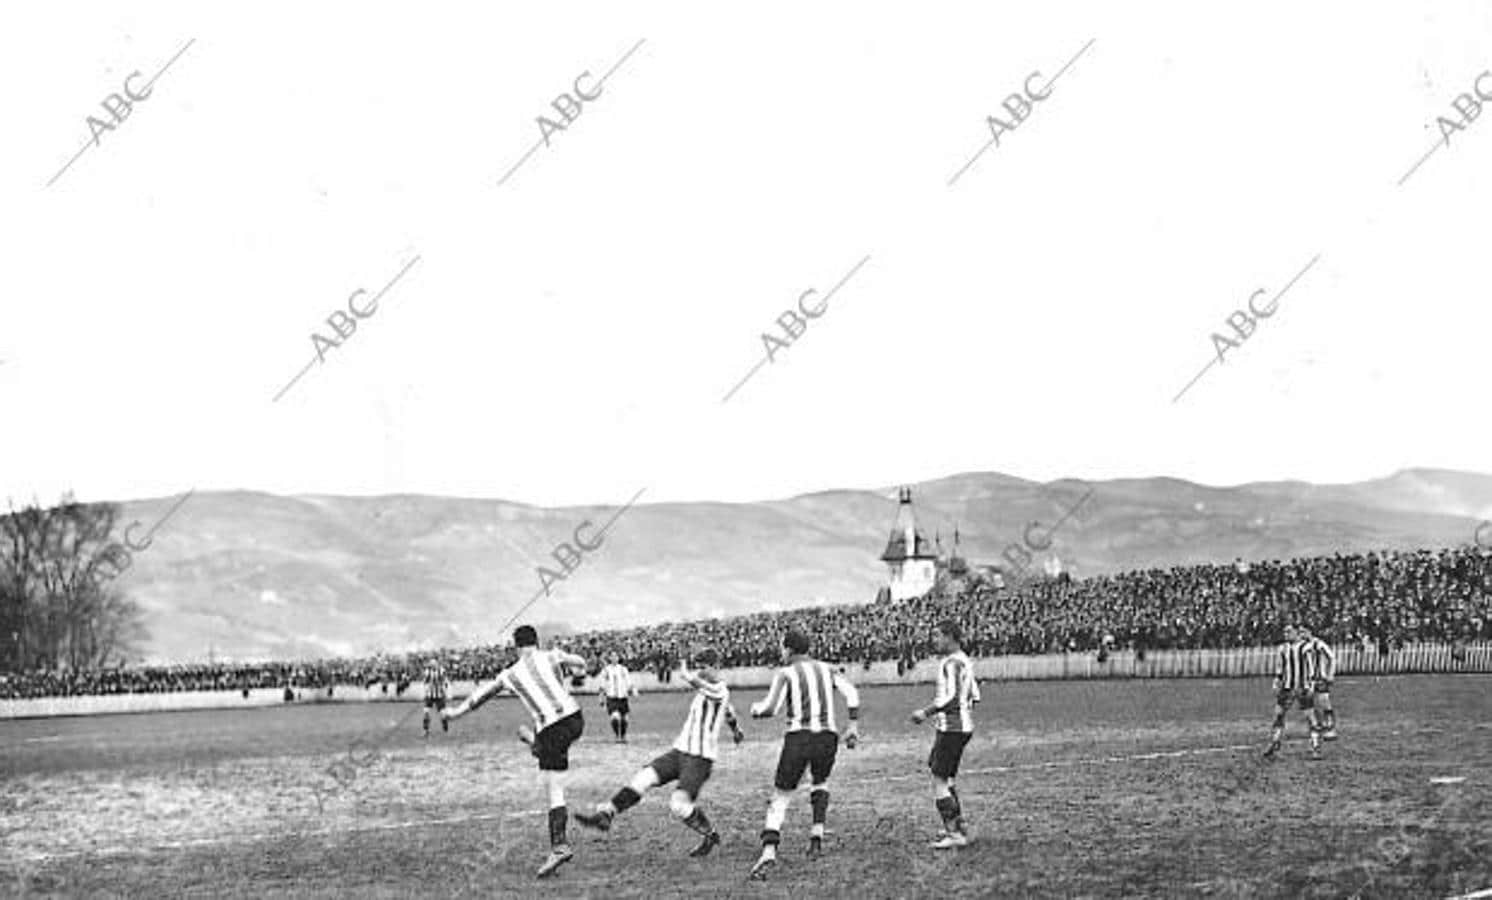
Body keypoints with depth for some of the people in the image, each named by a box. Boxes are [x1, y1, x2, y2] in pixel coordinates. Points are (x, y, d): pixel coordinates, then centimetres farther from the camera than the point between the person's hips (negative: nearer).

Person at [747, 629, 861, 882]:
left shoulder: (786, 673, 2)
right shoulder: (825, 669, 15)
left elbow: (770, 708, -9)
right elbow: (851, 692, 3)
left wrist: (755, 709, 12)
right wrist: (853, 726, 5)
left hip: (798, 738, -3)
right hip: (827, 736, 3)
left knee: (781, 797, 4)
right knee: (821, 783, 32)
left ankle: (769, 852, -15)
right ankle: (817, 835, 13)